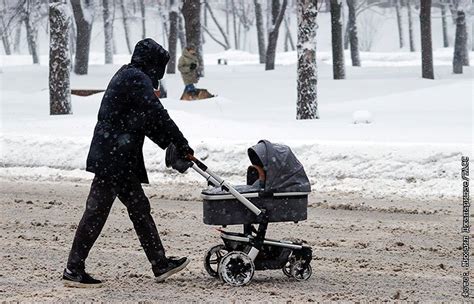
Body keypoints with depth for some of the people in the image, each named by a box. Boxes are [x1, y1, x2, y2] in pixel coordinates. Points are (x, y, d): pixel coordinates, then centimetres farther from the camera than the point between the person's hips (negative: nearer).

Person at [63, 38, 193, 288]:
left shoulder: (127, 76, 19)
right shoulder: (137, 79, -12)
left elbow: (148, 123, 21)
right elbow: (158, 115, -16)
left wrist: (171, 146, 13)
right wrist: (182, 145, -9)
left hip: (120, 158, 11)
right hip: (113, 158, -11)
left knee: (139, 208, 13)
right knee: (97, 210, -6)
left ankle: (160, 264, 19)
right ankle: (74, 269, -2)